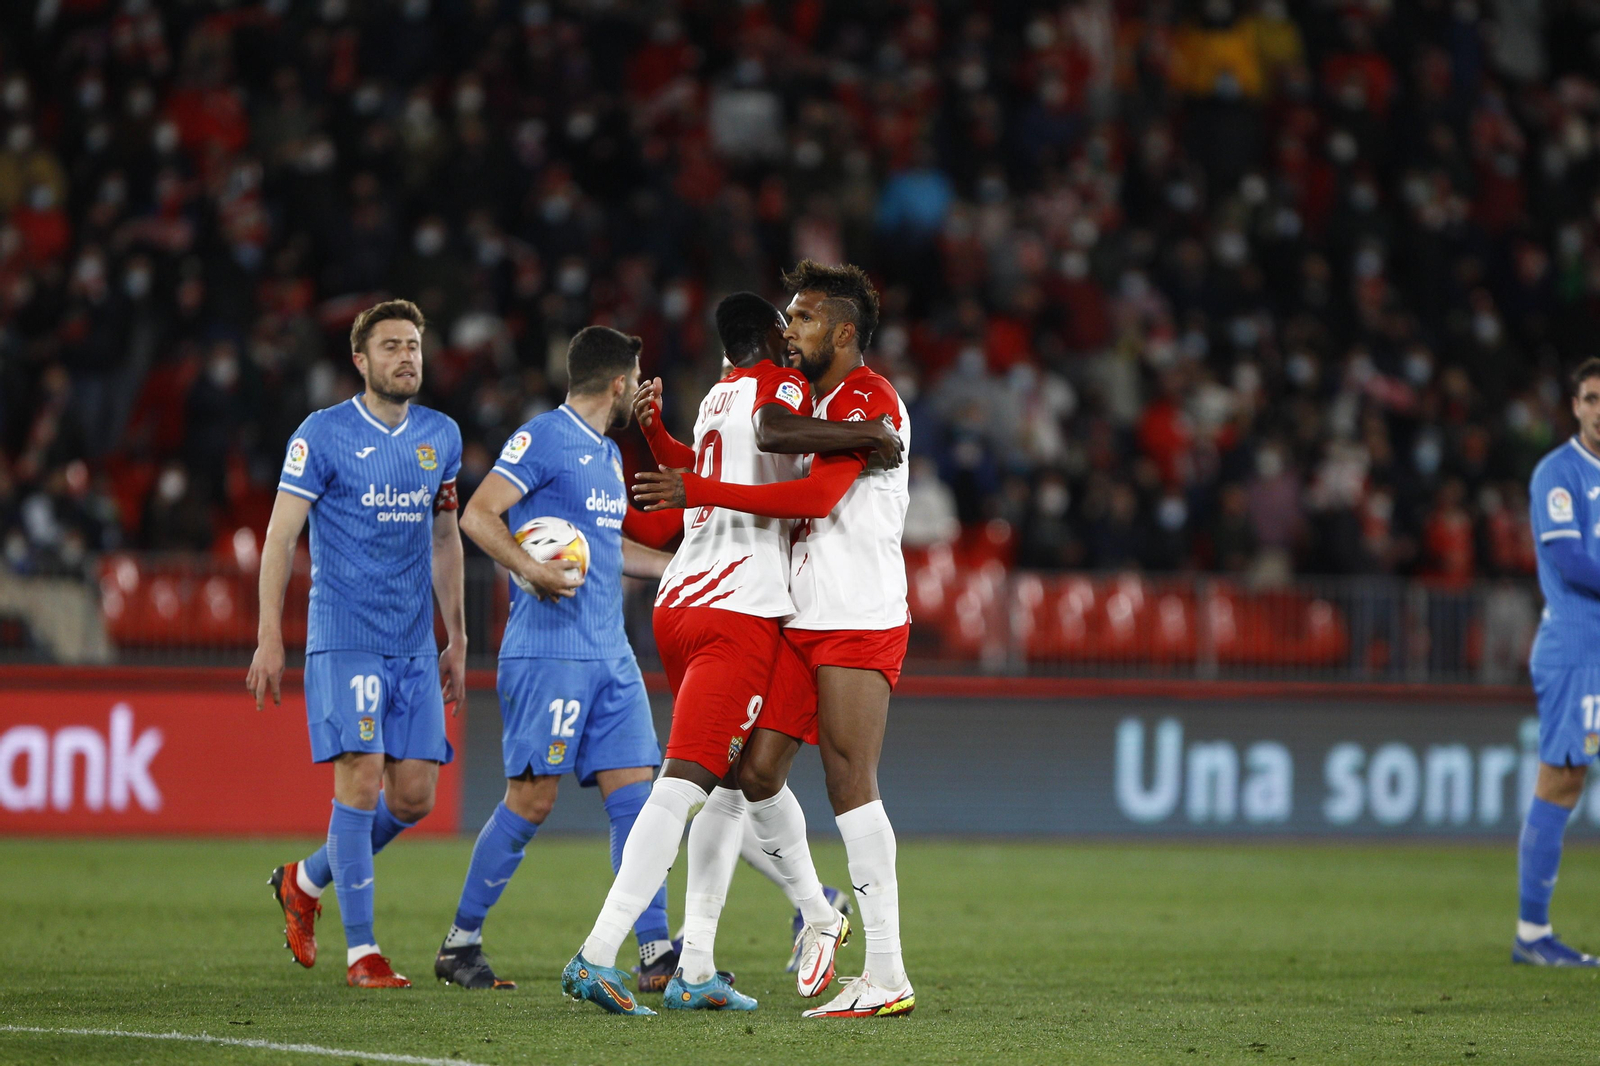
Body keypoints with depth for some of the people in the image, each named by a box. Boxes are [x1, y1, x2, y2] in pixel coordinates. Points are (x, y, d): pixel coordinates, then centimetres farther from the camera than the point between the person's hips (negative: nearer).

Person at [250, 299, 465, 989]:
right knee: (360, 779, -13)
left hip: (415, 646, 6)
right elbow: (280, 537, -5)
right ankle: (361, 951, -6)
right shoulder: (323, 435, -5)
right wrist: (269, 636, -12)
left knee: (414, 795, 1)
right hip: (343, 639, -6)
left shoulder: (440, 437, 12)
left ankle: (306, 881, 26)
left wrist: (457, 638, 20)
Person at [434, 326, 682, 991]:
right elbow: (477, 516, -14)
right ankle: (460, 943, 5)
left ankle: (656, 951, 0)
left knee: (635, 792, 1)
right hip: (548, 650, -8)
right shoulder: (543, 438, -8)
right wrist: (529, 568, -27)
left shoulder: (608, 454, 19)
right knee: (531, 799, -7)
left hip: (610, 655, 8)